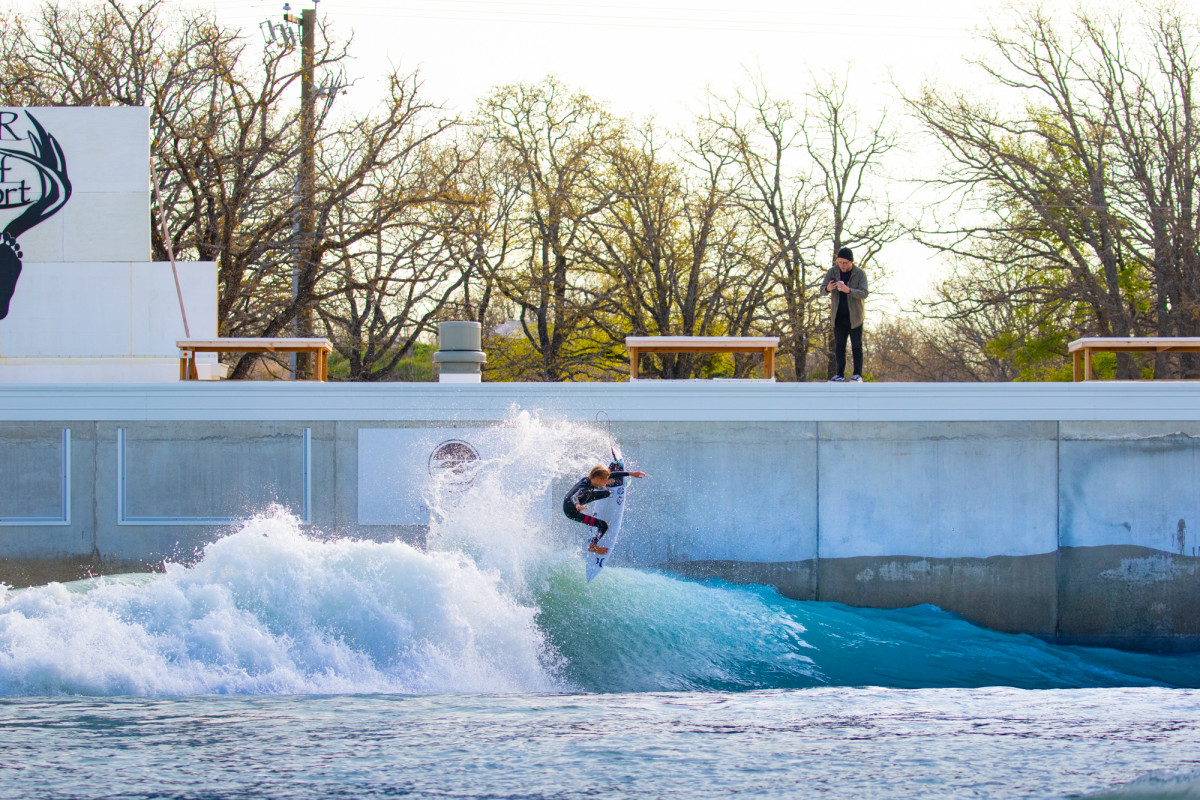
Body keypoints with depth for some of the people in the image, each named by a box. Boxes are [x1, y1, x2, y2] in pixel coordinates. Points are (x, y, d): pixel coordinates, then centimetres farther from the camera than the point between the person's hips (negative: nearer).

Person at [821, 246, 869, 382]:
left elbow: (864, 294, -18)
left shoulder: (860, 273, -9)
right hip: (839, 316, 3)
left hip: (854, 316, -3)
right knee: (839, 346, 2)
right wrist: (827, 288, -30)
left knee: (856, 346, -2)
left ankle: (858, 374, 0)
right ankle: (840, 374, 5)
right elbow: (822, 289, -5)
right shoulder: (833, 272, -1)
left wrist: (848, 290, -36)